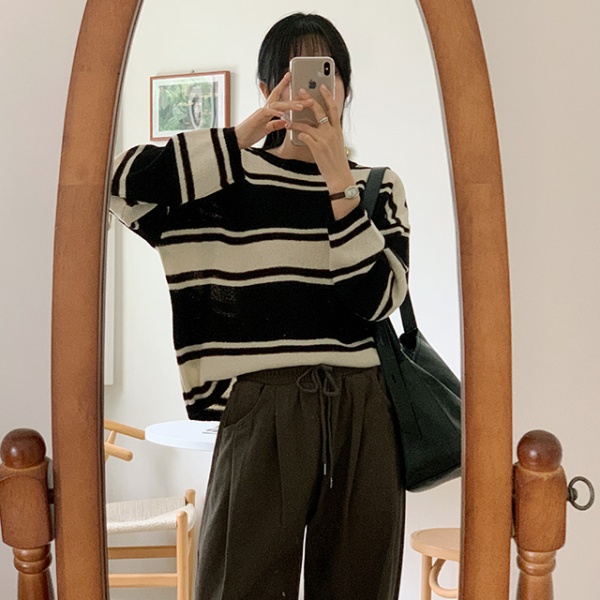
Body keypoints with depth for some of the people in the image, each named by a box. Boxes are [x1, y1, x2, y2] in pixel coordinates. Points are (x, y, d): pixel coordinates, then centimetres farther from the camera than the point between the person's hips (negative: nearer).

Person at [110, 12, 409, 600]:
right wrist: (248, 133, -12)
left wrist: (338, 178, -10)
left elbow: (376, 298, -4)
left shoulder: (378, 186, 11)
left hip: (362, 415, 3)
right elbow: (124, 184, -12)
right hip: (260, 412, -2)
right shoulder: (234, 175, 6)